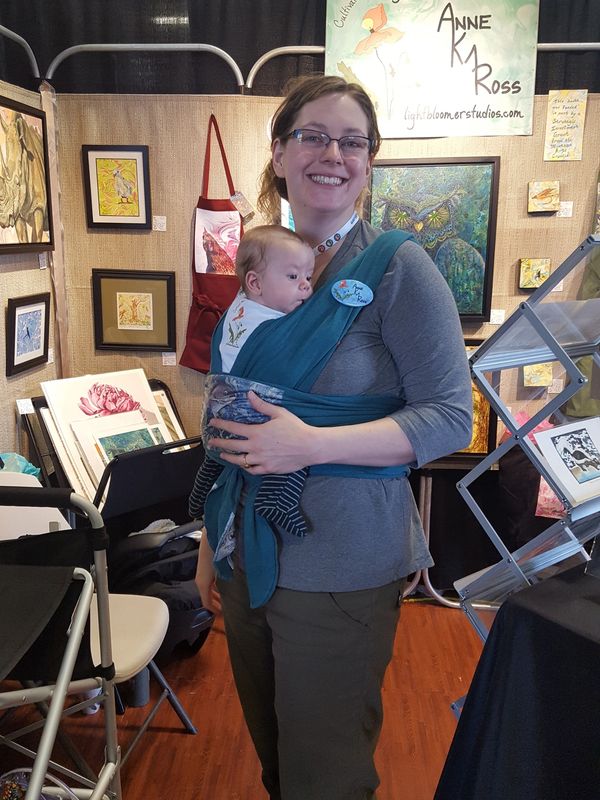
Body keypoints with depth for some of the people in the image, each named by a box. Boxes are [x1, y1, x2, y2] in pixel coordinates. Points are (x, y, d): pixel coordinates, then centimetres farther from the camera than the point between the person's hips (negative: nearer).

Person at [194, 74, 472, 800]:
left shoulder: (395, 267, -10)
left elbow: (451, 416, -12)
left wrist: (312, 445, -23)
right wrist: (211, 539, 14)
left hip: (340, 564, -5)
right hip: (251, 548, 6)